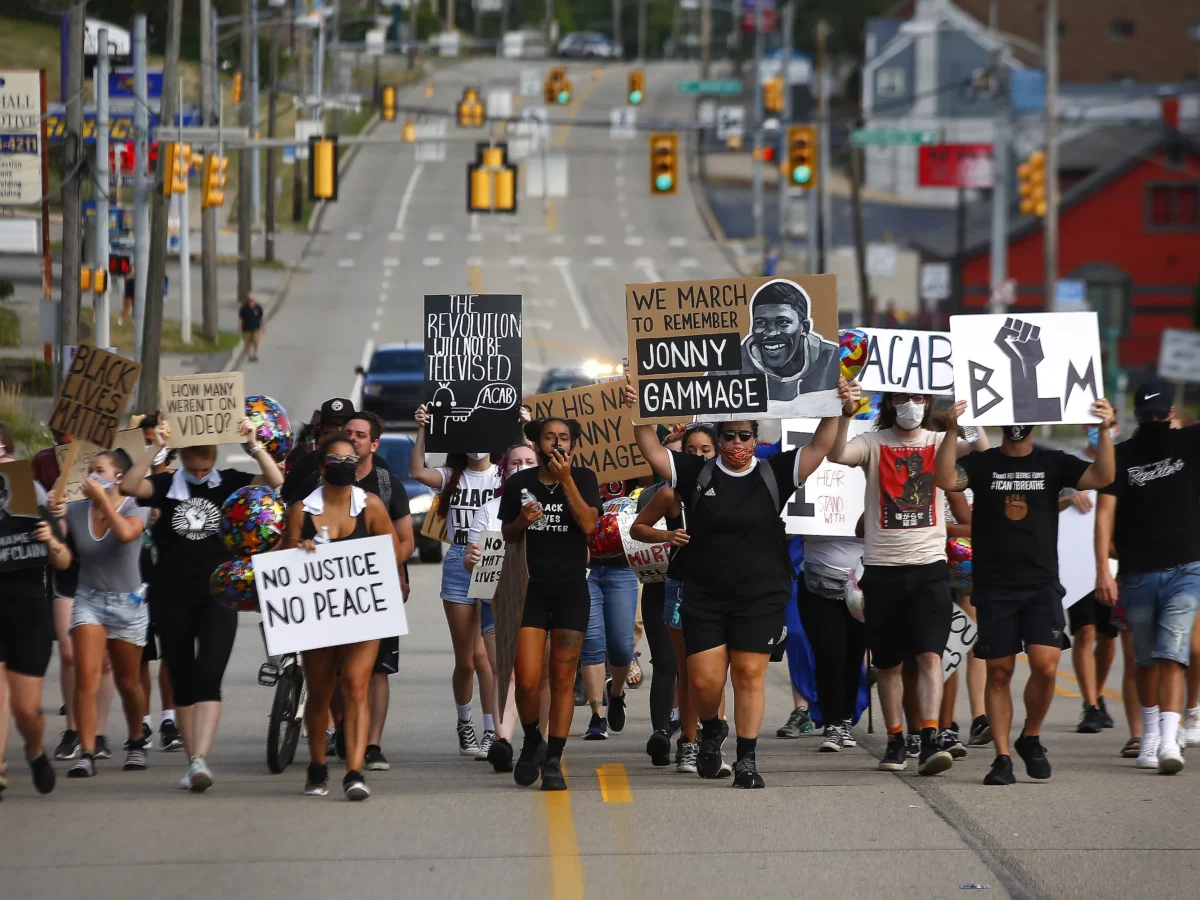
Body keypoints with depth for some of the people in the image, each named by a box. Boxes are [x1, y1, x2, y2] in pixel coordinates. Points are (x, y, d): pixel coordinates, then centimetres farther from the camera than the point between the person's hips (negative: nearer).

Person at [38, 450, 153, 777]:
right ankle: (86, 754, -17)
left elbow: (126, 533, -34)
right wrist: (52, 542, -24)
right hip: (88, 600, 1)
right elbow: (63, 562, -4)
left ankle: (136, 743, 36)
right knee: (86, 677, -16)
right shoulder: (74, 511, -3)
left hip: (128, 603, -1)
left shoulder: (133, 508, -9)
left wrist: (102, 498, -29)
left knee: (128, 682, 11)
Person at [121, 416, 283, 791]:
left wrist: (253, 445, -22)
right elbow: (129, 486, -16)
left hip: (218, 597, -2)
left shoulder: (229, 483, 2)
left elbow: (274, 480, -11)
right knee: (182, 681, 8)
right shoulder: (166, 485, 2)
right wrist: (155, 447, -23)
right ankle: (193, 763, 16)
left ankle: (201, 759, -25)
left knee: (208, 677, -16)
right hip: (172, 598, 2)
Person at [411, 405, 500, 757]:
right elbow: (418, 472, -7)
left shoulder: (504, 476, 3)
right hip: (458, 567, 3)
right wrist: (422, 432, -13)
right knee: (464, 659, 8)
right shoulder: (453, 476, 9)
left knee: (483, 654, -11)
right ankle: (464, 722, 28)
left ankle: (492, 732, -6)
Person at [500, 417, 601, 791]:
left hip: (571, 591, 0)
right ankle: (531, 742, 19)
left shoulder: (583, 479, 0)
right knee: (527, 680, -9)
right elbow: (506, 535, 12)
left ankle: (553, 762, 6)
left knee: (562, 679, -2)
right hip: (530, 588, 0)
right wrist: (522, 520, -11)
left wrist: (565, 479, -19)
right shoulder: (520, 483, 3)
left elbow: (588, 525, -14)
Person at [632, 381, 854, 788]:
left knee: (750, 675, -2)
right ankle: (710, 732, 28)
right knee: (704, 679, -2)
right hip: (704, 599, 0)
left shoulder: (773, 475, 3)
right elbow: (653, 451, -2)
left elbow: (819, 448, -3)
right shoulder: (698, 475, 3)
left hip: (760, 598, 0)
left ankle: (747, 760, 5)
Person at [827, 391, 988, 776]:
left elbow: (979, 449, -14)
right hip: (882, 568, 1)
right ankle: (895, 741, 20)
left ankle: (930, 743, -19)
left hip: (929, 566, -1)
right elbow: (837, 454, -16)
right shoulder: (874, 443, 3)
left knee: (929, 655, -12)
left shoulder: (939, 442, 5)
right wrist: (845, 415, -31)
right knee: (888, 662, 9)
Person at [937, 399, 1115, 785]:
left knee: (1046, 665, -13)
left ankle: (1031, 738, 9)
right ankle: (1002, 757, 7)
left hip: (1041, 584, 0)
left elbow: (1101, 477, -7)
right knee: (999, 672, 1)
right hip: (994, 586, 0)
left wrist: (1105, 432, -21)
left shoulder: (1053, 463, 6)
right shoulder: (981, 464, 4)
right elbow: (946, 480, -15)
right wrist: (951, 432, -27)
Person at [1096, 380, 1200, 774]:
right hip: (1137, 575, 2)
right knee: (1146, 660, 11)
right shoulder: (1121, 456, 4)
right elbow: (1105, 513, -5)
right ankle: (1149, 736, 25)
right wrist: (1102, 570, -15)